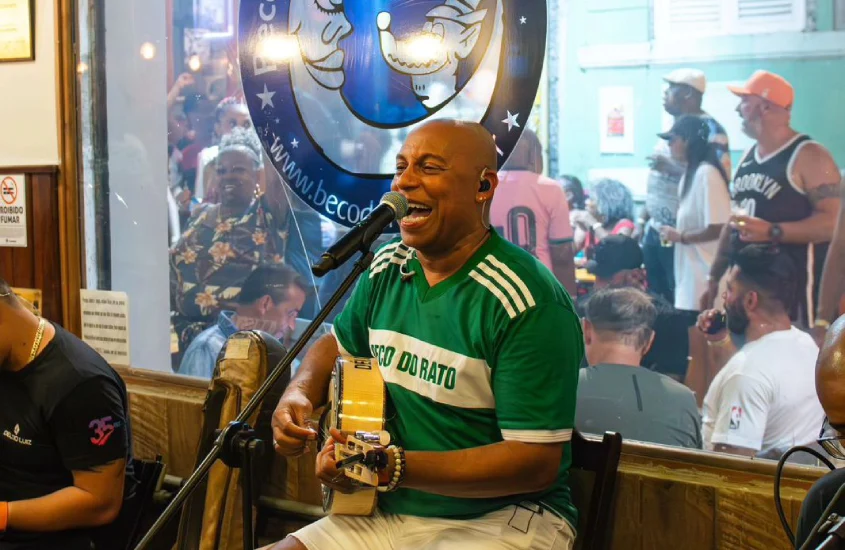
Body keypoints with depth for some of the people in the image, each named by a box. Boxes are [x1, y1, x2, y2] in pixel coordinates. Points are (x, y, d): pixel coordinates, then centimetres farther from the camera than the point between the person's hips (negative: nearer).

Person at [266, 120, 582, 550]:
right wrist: (298, 395, 1)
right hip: (393, 513, 6)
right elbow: (337, 345, 23)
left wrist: (393, 467, -27)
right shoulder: (389, 270, 3)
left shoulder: (529, 303, -19)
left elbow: (536, 462, -21)